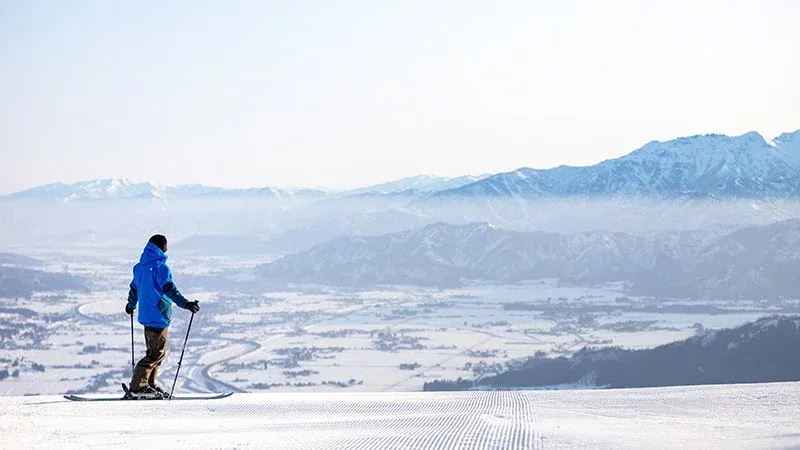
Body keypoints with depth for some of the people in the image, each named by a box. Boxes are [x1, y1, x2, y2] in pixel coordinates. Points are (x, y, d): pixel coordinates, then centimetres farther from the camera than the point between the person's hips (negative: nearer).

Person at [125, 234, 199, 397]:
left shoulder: (140, 267, 13)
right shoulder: (160, 267, -14)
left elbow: (134, 288, 27)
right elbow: (169, 289, -26)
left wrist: (131, 305, 44)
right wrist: (185, 304, -35)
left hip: (146, 315, 9)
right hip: (159, 316, -9)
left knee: (157, 352, 18)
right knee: (156, 353, -5)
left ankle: (149, 384, 20)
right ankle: (138, 386, -7)